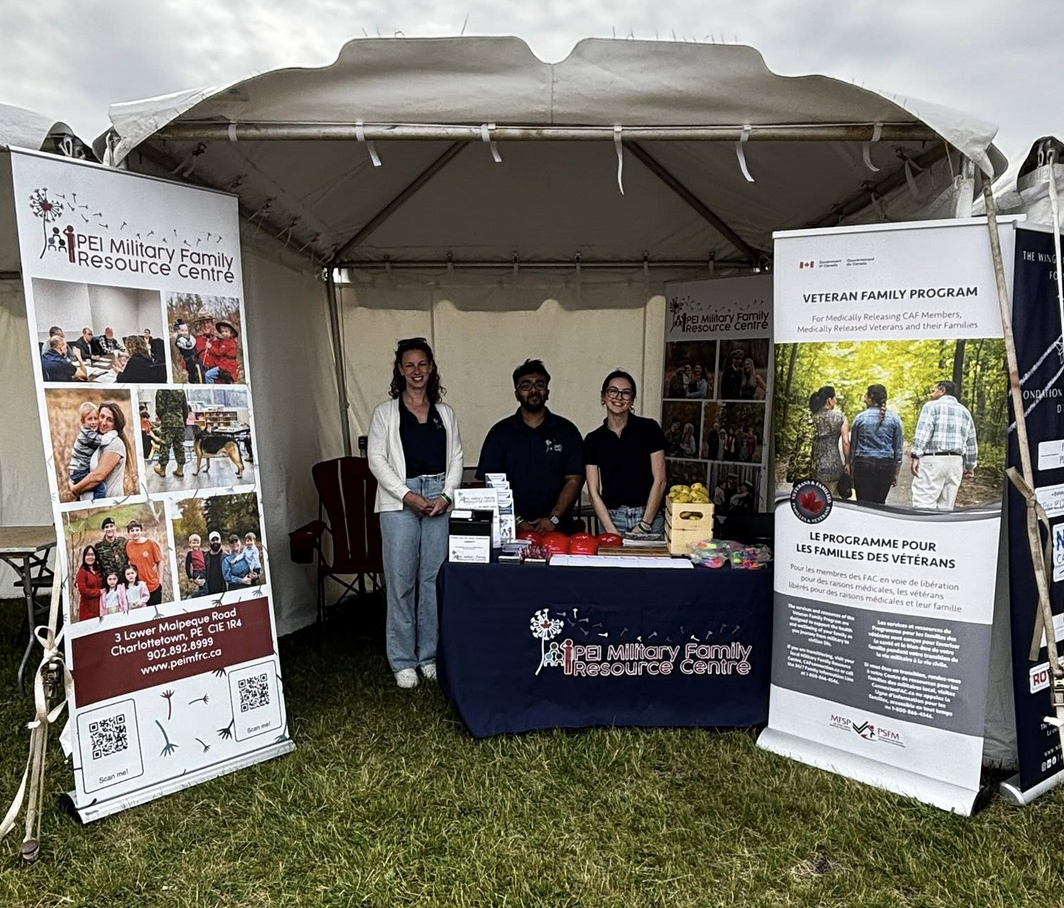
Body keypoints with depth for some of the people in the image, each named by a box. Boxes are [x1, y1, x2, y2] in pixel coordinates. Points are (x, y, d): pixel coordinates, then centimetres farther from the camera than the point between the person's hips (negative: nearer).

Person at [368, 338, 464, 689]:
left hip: (439, 500, 3)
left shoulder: (445, 413, 15)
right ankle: (403, 661, 10)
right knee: (401, 581, -1)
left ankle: (430, 655, 16)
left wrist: (446, 495, -5)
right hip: (399, 502, -2)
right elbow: (376, 459, -1)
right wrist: (407, 495, -11)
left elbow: (456, 457, 11)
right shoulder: (385, 412, 6)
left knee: (434, 579, 4)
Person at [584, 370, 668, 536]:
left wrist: (644, 525, -7)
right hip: (612, 520, 1)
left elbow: (659, 480, -4)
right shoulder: (593, 440, 3)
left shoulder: (649, 429, -2)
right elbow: (594, 492, 1)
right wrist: (612, 531, -9)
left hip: (649, 518, -1)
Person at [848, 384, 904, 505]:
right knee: (880, 503, 9)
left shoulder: (860, 417, -1)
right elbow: (899, 446, 7)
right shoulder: (894, 418, 4)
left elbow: (853, 444, 5)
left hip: (863, 464, -2)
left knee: (863, 504, -1)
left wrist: (850, 465, 14)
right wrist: (896, 472, 13)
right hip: (886, 464, 2)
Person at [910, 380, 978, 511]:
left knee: (924, 506, -12)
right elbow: (971, 443, 19)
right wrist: (970, 466, 26)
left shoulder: (932, 406, 3)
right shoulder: (965, 411, 20)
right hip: (956, 462, 6)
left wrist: (915, 456, -16)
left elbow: (923, 432, -12)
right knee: (946, 508, 7)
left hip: (933, 460, -6)